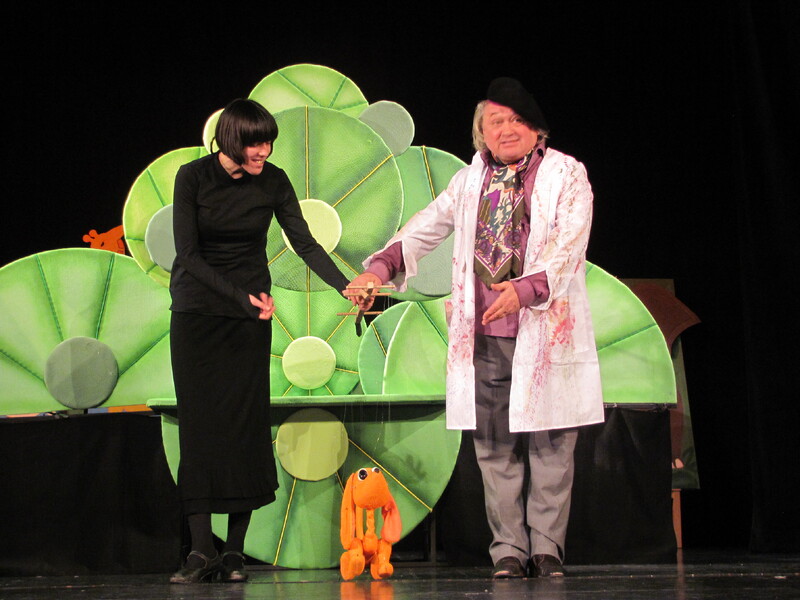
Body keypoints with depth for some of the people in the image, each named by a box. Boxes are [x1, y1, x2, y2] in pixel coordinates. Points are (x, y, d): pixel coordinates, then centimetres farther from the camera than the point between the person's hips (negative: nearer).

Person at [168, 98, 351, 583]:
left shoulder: (273, 181, -3)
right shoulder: (193, 176, -8)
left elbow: (304, 243, -4)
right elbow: (188, 254, -10)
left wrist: (348, 286, -18)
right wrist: (241, 297, -18)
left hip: (249, 316, 1)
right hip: (197, 311, -1)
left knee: (245, 425, -4)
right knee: (199, 424, -6)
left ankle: (235, 551, 1)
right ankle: (202, 551, -4)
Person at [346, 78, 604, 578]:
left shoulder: (567, 175, 2)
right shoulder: (469, 182, 15)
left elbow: (567, 246, -10)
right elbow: (424, 228, 18)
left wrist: (524, 289, -25)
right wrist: (379, 269, 2)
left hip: (546, 333, -3)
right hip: (483, 338, 3)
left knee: (549, 446, -1)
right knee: (495, 448, 3)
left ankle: (547, 548, 8)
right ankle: (509, 549, 11)